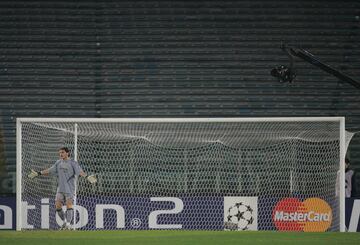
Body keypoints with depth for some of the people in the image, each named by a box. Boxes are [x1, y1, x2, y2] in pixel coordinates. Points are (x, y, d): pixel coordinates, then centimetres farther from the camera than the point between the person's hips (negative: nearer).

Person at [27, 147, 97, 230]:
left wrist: (87, 177, -36)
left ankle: (68, 224, -15)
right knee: (58, 206, -2)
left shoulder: (73, 163, -4)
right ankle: (65, 222, 14)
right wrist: (38, 173, 26)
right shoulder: (58, 163, 13)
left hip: (70, 188, -5)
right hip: (60, 188, 5)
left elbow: (80, 171, -18)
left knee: (69, 204, -15)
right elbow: (49, 170, 23)